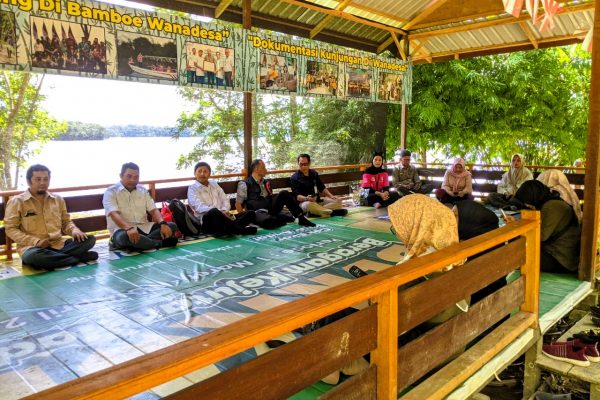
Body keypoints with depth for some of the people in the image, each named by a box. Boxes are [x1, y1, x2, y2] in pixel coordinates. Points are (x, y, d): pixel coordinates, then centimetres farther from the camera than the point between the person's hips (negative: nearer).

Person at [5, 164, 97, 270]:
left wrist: (74, 230, -5)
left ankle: (53, 259, -25)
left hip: (58, 245, 4)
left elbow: (66, 222, 20)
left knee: (89, 239, -16)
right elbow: (11, 229, -3)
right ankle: (78, 258, -25)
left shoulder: (58, 199, 14)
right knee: (32, 256, -40)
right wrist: (35, 241, -17)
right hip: (32, 247, -4)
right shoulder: (17, 202, 1)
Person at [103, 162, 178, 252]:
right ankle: (163, 243, -27)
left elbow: (153, 210, 6)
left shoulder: (143, 190, 13)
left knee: (171, 226, -15)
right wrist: (129, 228, -39)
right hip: (122, 229, -5)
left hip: (144, 228, 5)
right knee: (124, 237, -41)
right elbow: (114, 214, -19)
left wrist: (163, 223, -17)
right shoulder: (111, 192, -3)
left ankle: (140, 243, -30)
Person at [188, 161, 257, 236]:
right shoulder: (192, 188, 5)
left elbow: (225, 199, 18)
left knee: (251, 214, -13)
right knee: (214, 212, -41)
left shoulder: (214, 183, 23)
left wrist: (224, 210, -6)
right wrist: (220, 212, -23)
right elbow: (200, 207, -10)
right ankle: (239, 229, -30)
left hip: (222, 217, 6)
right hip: (207, 220, -6)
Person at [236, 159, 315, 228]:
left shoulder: (266, 183, 21)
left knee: (284, 194, -19)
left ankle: (301, 218, -20)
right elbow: (238, 204, -1)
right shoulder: (245, 184, 1)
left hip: (272, 210, 6)